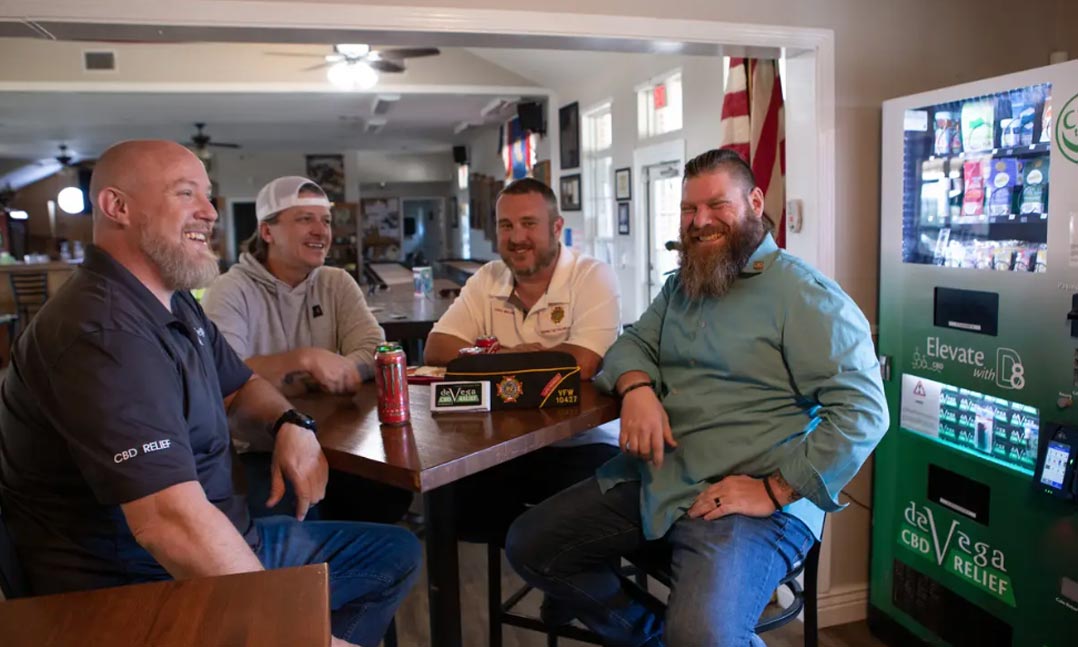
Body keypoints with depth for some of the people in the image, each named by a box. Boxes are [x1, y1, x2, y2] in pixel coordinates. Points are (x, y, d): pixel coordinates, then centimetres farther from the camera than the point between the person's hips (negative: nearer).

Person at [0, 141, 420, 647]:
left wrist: (291, 424, -1)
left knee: (396, 552, 15)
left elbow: (240, 385, 22)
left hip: (219, 543, 10)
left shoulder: (175, 302, 7)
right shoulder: (103, 331, -26)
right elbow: (173, 525, -34)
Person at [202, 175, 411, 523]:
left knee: (392, 489, -19)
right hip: (256, 453, -4)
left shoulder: (337, 283, 7)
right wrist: (305, 359, -29)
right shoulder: (231, 291, -7)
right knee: (295, 515, -31)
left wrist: (330, 371, -23)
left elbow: (374, 353, -5)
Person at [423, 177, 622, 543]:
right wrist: (528, 355, -15)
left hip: (580, 444, -4)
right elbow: (437, 350, -3)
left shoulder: (593, 277, -9)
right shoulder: (487, 280, 6)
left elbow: (581, 364, -23)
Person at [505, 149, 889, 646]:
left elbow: (861, 410, -16)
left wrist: (775, 491, -20)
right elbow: (634, 343, 17)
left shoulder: (806, 296, -10)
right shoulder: (681, 285, 17)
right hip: (651, 480, 8)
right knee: (528, 545, 3)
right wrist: (637, 387, -7)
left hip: (748, 500, -7)